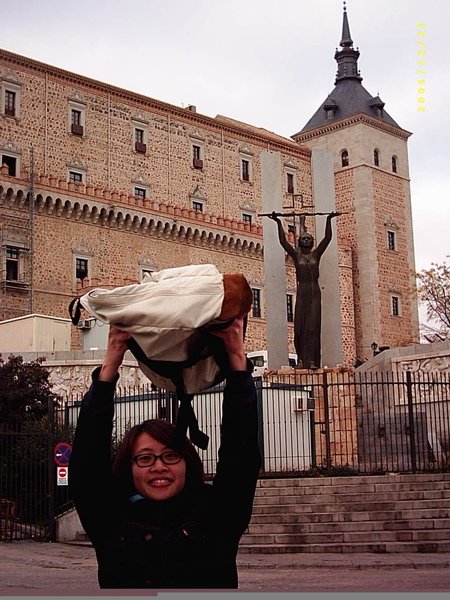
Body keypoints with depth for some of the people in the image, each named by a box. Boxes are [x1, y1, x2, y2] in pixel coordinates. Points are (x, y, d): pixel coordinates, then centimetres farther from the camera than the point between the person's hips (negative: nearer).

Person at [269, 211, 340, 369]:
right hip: (302, 292, 0)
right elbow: (283, 241, 0)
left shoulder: (316, 254, 10)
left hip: (315, 292, 1)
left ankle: (312, 360, -9)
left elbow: (327, 238, 5)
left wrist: (329, 220, 2)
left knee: (313, 325, -5)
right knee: (300, 325, -2)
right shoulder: (296, 255, 7)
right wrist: (278, 223, -2)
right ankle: (301, 358, 8)